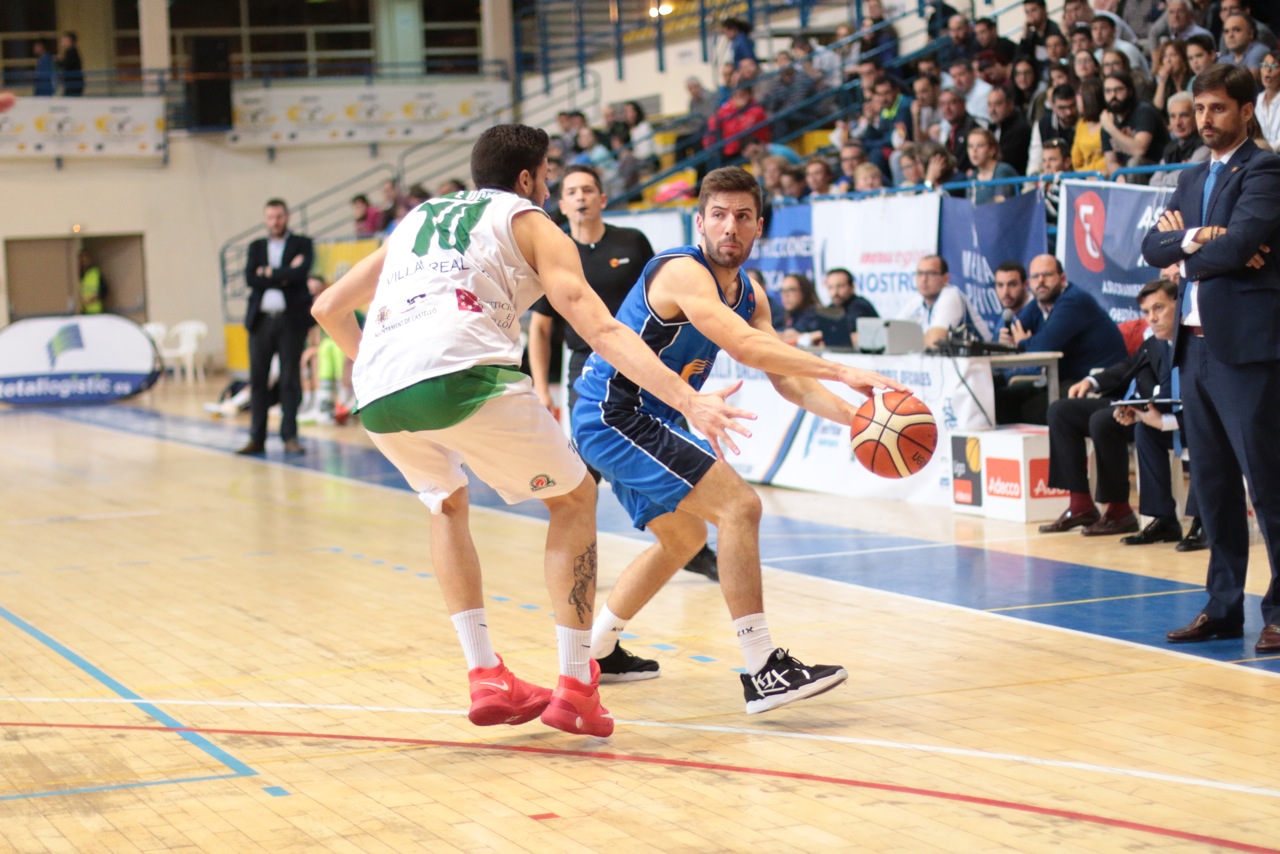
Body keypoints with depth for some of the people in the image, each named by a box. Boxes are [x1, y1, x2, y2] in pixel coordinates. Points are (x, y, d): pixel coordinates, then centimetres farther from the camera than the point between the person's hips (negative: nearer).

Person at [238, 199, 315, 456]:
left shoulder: (302, 244, 6)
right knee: (258, 380, 2)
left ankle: (290, 437, 4)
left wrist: (270, 273, -6)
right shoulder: (255, 247, 14)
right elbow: (250, 279, -2)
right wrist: (285, 276, -8)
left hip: (291, 319, -3)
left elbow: (301, 273, -13)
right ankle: (257, 439, 6)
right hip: (261, 319, 3)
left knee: (290, 379, -1)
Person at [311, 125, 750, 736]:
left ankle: (486, 678, 22)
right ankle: (575, 687, 10)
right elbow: (601, 330, 4)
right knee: (574, 498, 15)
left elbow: (328, 308, 36)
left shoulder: (418, 218, 33)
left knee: (447, 506, 32)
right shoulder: (529, 223, 18)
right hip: (462, 375, -5)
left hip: (376, 397, 5)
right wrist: (687, 400, -2)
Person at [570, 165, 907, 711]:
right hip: (613, 417, -11)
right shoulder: (682, 271, -21)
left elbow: (788, 382, 6)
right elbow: (743, 346, -35)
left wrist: (853, 415, -10)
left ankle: (594, 650, 40)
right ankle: (764, 672, -22)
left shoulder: (749, 296, 8)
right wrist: (842, 372, -37)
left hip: (637, 422, 11)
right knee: (739, 506, -20)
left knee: (683, 537, 28)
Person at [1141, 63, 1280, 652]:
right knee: (1212, 484, 10)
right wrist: (1192, 238, -12)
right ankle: (1223, 607, 17)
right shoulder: (1192, 179, 19)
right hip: (1197, 343, 8)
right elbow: (1153, 248, 7)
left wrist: (1186, 256, -2)